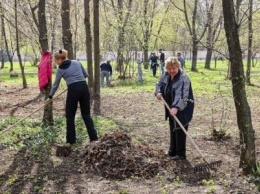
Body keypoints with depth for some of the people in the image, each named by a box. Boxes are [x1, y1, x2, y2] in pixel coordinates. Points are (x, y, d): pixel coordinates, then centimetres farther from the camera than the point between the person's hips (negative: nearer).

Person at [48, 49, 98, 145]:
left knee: (70, 116, 10)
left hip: (73, 90, -4)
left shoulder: (60, 70, 4)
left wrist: (50, 96, 26)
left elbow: (55, 85, 13)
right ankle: (94, 137, 6)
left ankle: (71, 140, 12)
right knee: (86, 114, 12)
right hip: (84, 88, 4)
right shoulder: (76, 62, 13)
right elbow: (86, 75, 18)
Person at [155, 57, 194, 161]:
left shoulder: (183, 78, -25)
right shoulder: (167, 75, 0)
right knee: (172, 130, 18)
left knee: (180, 131, -4)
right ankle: (172, 151, 32)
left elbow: (183, 96, -36)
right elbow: (159, 83, 14)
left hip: (182, 110, -8)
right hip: (171, 108, 8)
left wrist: (177, 107, -49)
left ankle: (181, 154, 8)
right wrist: (158, 92, -8)